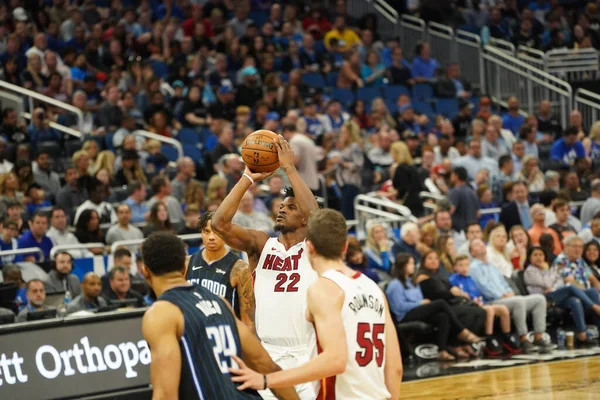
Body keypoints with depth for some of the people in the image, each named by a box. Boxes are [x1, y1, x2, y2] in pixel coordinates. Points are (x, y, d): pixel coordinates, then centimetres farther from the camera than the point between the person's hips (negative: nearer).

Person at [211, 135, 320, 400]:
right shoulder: (261, 244, 9)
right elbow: (219, 223, -5)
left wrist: (289, 168, -15)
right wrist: (248, 178, -6)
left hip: (305, 357, -2)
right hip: (266, 356, 2)